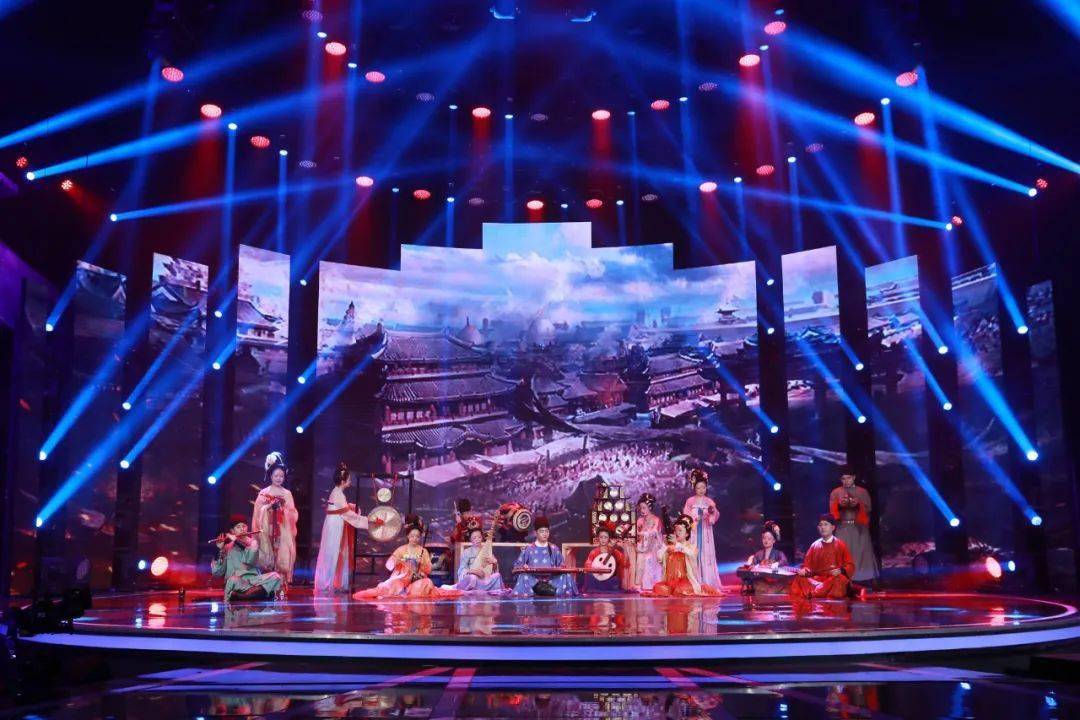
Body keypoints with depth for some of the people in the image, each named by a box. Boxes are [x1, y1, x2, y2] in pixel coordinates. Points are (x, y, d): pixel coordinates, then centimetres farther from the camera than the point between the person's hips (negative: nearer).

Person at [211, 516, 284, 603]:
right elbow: (216, 573, 1)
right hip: (237, 583, -2)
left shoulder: (253, 542, 13)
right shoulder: (227, 548, 11)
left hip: (253, 580, 2)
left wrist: (237, 540, -12)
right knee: (232, 580, -38)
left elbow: (250, 559, -10)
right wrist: (219, 550, -8)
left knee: (275, 577, -26)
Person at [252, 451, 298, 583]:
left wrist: (284, 507, -8)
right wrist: (270, 506, -12)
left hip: (283, 531, 1)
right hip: (267, 530, -1)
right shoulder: (263, 493, 5)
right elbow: (258, 513, 0)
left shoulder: (287, 494, 9)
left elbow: (294, 514, 7)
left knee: (282, 557, -4)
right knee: (267, 558, -4)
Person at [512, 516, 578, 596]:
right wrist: (523, 567, -15)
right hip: (532, 580, -2)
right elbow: (517, 566, 7)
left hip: (551, 579, 2)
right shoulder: (528, 549, 8)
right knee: (524, 577, -34)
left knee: (566, 577, -24)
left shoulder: (554, 549, 15)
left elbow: (561, 566, 15)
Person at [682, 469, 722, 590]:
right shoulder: (690, 501, 3)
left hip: (705, 531, 1)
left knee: (706, 554, -2)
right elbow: (685, 515, -1)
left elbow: (715, 517, -3)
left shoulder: (709, 501, 6)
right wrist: (695, 518, -16)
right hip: (693, 531, -1)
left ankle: (707, 582, 1)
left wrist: (713, 512, -23)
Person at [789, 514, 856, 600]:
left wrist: (841, 571, -17)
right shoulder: (815, 545, 15)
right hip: (817, 579, 2)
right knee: (799, 580, -26)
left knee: (840, 580, -38)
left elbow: (850, 566, 4)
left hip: (834, 578, -2)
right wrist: (804, 570, -10)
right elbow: (807, 565, 14)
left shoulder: (840, 545, 8)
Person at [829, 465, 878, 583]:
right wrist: (839, 505, -15)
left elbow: (868, 509, 1)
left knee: (861, 554, -4)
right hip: (842, 529, 0)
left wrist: (858, 505, -16)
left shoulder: (863, 492, 6)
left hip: (859, 528, 0)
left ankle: (865, 583, 0)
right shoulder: (835, 493, 8)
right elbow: (832, 511, 2)